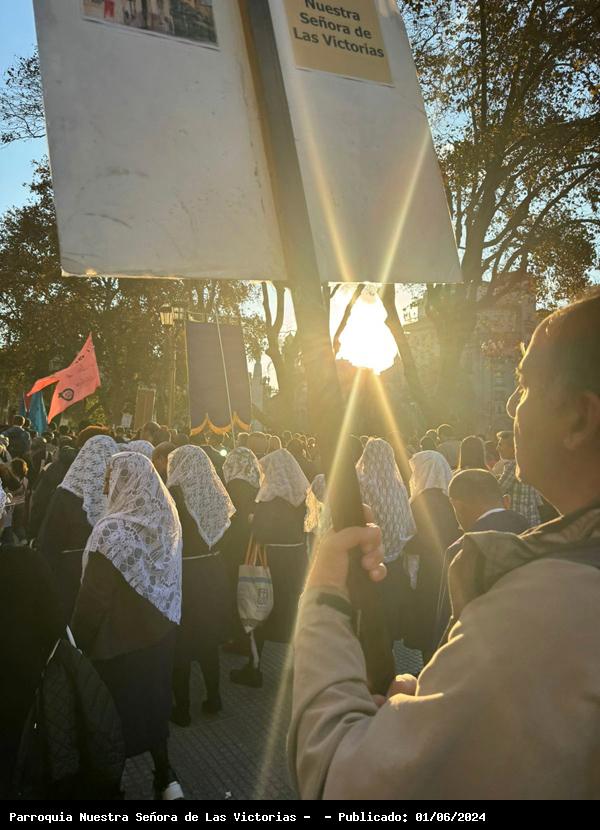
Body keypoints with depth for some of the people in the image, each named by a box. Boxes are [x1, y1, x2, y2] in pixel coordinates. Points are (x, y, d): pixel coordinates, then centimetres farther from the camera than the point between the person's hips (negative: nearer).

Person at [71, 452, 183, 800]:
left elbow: (93, 595, -21)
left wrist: (78, 638, -8)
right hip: (159, 629, 6)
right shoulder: (167, 519, -6)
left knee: (117, 706, 13)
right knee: (152, 697, 22)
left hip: (120, 636, -6)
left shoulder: (113, 530, -26)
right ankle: (165, 777, 34)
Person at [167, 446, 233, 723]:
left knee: (180, 642, 9)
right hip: (213, 573, 5)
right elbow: (224, 536, 6)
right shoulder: (216, 494, -2)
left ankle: (181, 708, 19)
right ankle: (213, 698, 32)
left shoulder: (175, 494, -18)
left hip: (182, 575, -5)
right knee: (208, 639, 20)